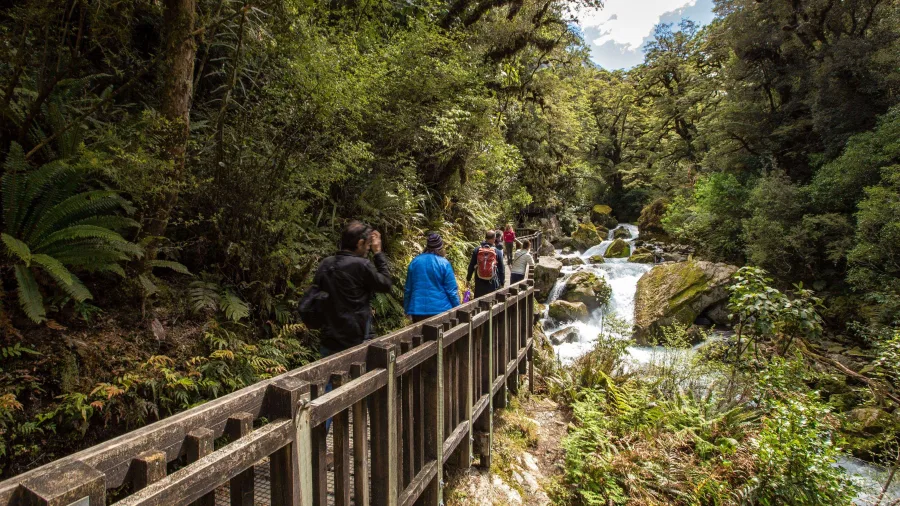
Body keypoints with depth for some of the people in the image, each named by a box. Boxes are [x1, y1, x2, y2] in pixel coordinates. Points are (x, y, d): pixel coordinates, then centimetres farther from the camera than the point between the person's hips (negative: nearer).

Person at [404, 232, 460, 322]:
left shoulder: (415, 262, 3)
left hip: (418, 310, 3)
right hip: (440, 309, -3)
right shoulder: (444, 263, -8)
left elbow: (408, 289, 9)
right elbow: (452, 290, -7)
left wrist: (407, 309, 19)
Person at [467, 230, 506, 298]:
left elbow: (471, 266, 4)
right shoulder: (498, 252, -6)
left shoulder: (477, 250, -2)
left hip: (480, 283, 2)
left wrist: (468, 278, 15)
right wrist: (502, 282, 9)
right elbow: (501, 269, -1)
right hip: (493, 283, -1)